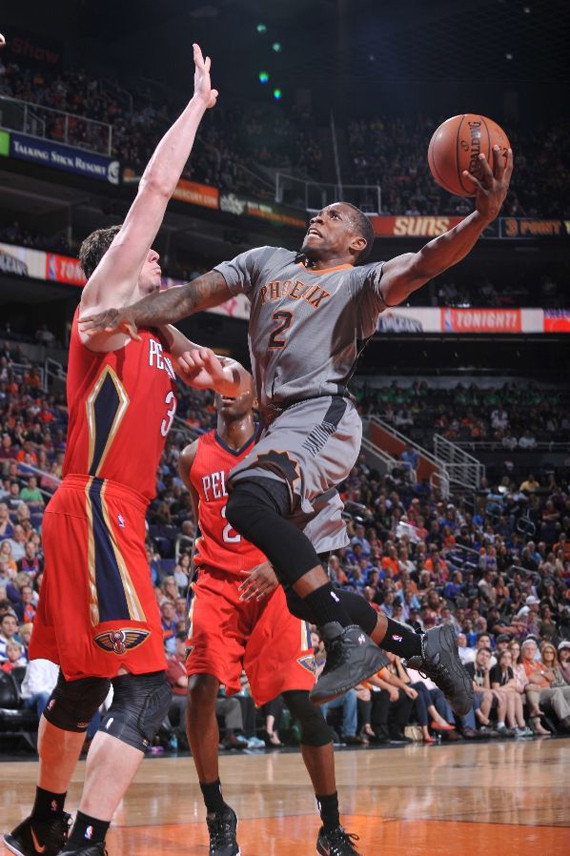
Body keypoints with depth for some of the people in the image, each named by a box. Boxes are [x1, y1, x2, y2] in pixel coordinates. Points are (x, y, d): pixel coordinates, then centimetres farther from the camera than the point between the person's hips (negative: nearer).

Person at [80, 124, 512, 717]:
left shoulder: (361, 281, 5)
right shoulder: (266, 263, 22)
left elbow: (422, 263, -13)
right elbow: (195, 294, 10)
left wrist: (482, 217, -32)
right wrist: (132, 314, -8)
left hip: (322, 416, -8)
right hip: (282, 424, 8)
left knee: (248, 500, -35)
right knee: (302, 583, 8)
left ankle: (348, 643, -35)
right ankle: (422, 647, 21)